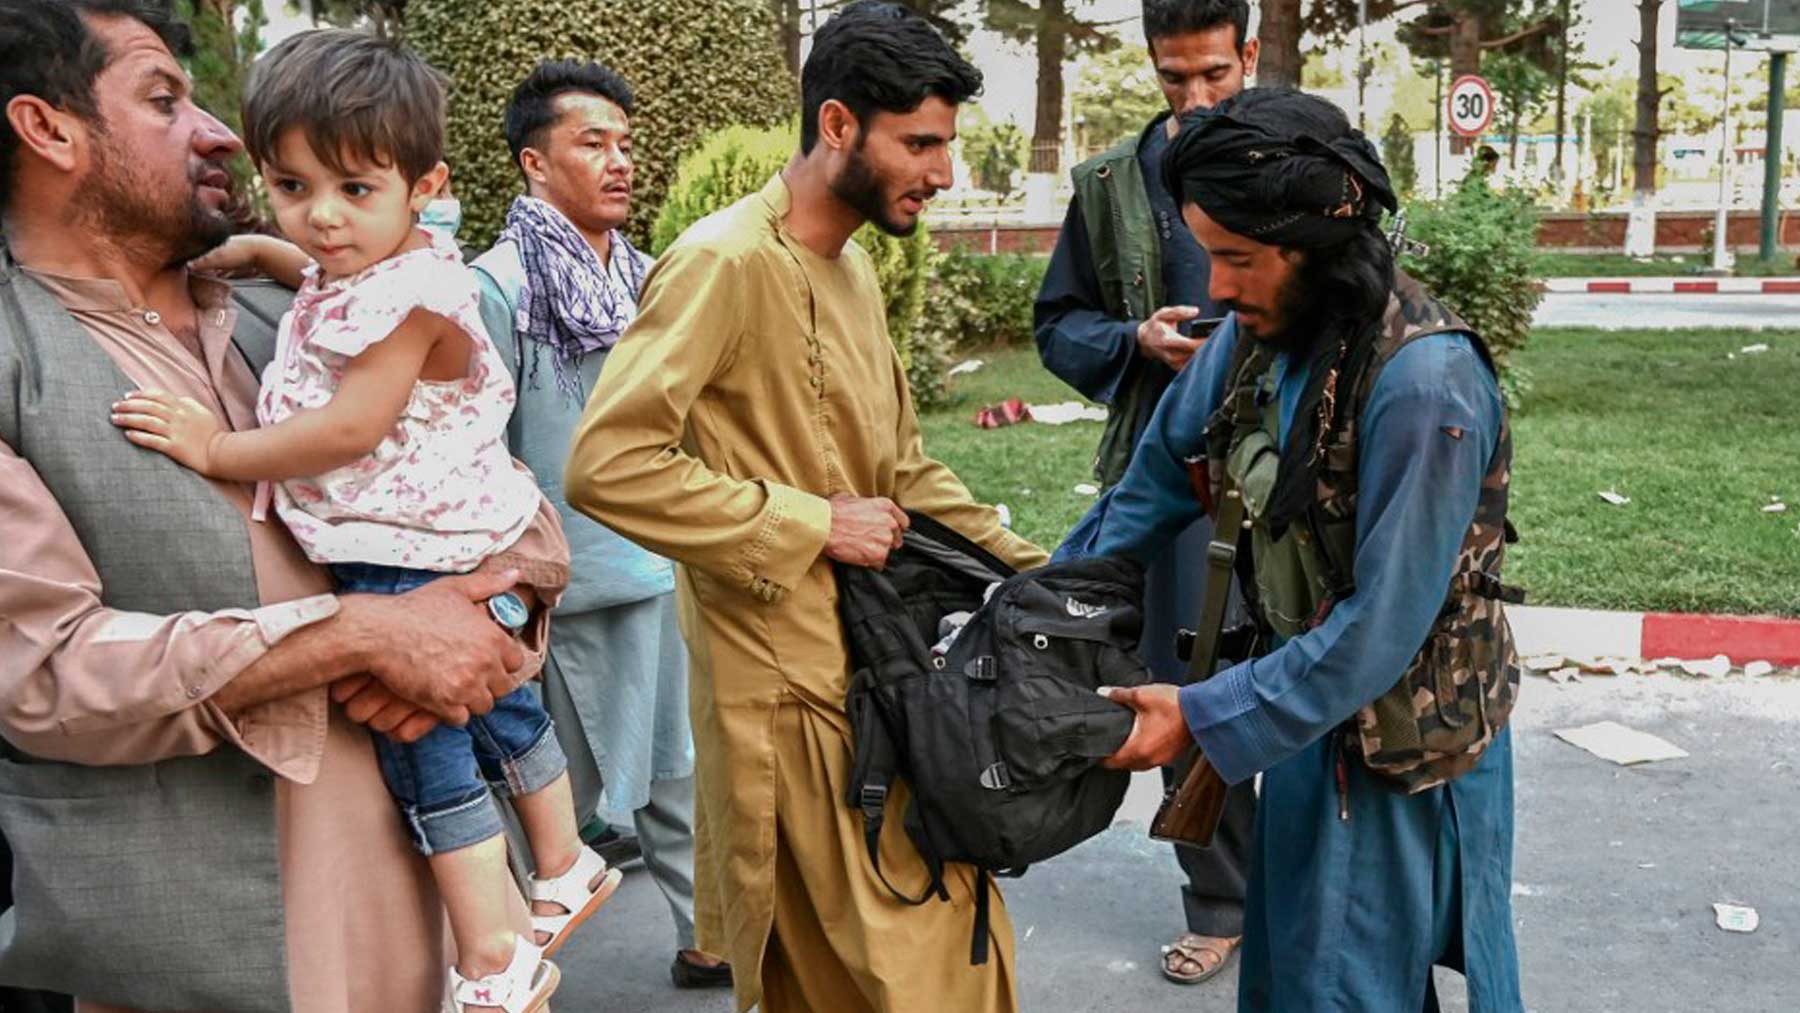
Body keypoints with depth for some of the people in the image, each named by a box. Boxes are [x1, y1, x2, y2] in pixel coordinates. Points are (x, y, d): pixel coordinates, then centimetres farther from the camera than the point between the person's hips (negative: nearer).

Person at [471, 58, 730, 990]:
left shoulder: (645, 280, 8)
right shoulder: (495, 287, -12)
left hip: (665, 572, 6)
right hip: (567, 588, -6)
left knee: (678, 771, 15)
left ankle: (709, 937, 28)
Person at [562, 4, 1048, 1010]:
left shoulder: (854, 266, 13)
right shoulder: (726, 262, -16)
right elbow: (609, 465, -24)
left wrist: (1033, 569, 10)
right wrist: (813, 525, -20)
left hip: (876, 656, 9)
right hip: (790, 680, -9)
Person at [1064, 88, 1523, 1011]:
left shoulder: (1424, 382, -29)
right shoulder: (1256, 333, -8)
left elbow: (1383, 624, -27)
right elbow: (1159, 480, 4)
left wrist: (1204, 720, -24)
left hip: (1403, 742, -7)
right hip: (1307, 699, 7)